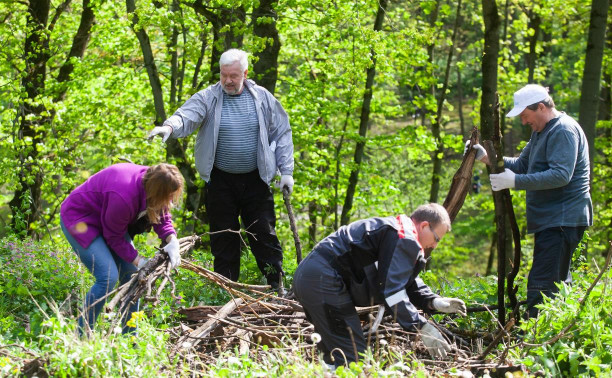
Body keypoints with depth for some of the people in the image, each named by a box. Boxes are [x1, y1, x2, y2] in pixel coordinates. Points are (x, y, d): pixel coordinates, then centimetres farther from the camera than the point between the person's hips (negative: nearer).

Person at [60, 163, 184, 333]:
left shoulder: (152, 182, -15)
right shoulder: (124, 197, -38)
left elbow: (162, 217, -2)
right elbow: (114, 238, -23)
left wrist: (172, 240, -21)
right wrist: (138, 261, -22)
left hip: (103, 218, 9)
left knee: (131, 274, 3)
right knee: (108, 278, -21)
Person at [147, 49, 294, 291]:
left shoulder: (262, 98, 1)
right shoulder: (208, 98, -4)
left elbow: (282, 133, 7)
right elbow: (186, 117, -20)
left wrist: (286, 171, 1)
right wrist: (169, 127, -43)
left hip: (255, 180, 0)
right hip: (220, 181, 0)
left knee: (265, 235, 1)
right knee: (224, 239, 5)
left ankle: (277, 287, 12)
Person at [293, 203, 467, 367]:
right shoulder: (404, 239, -12)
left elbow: (407, 281, 25)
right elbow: (392, 290, -20)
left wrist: (434, 302, 7)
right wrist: (422, 328, -17)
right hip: (324, 282, -11)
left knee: (334, 356, 19)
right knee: (351, 358, -11)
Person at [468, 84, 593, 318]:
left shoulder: (563, 130, -14)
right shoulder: (541, 132, 20)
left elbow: (561, 175, -25)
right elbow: (521, 165, 22)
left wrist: (515, 181, -24)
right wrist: (487, 158, 7)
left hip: (563, 219, -11)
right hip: (550, 219, 11)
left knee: (542, 284, -17)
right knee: (557, 281, 18)